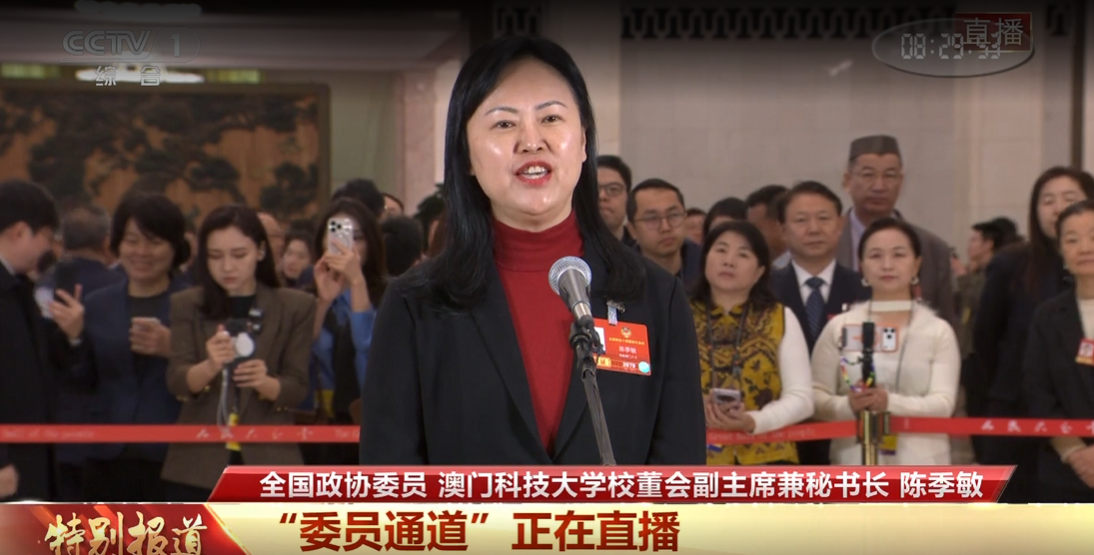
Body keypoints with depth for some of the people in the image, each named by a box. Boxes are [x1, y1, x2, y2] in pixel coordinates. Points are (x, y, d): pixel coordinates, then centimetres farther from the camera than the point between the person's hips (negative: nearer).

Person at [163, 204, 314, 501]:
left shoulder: (295, 306, 2)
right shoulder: (187, 304, 5)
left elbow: (297, 388, -2)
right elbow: (176, 381, -6)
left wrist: (264, 382, -25)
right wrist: (210, 366, -29)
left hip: (268, 462, -1)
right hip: (198, 463, 1)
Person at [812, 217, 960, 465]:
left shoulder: (938, 330, 2)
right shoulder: (839, 327, 5)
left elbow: (943, 403, -7)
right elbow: (816, 397, 3)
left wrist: (891, 402, -24)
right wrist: (847, 406, -19)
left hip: (920, 467, 0)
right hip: (855, 465, 0)